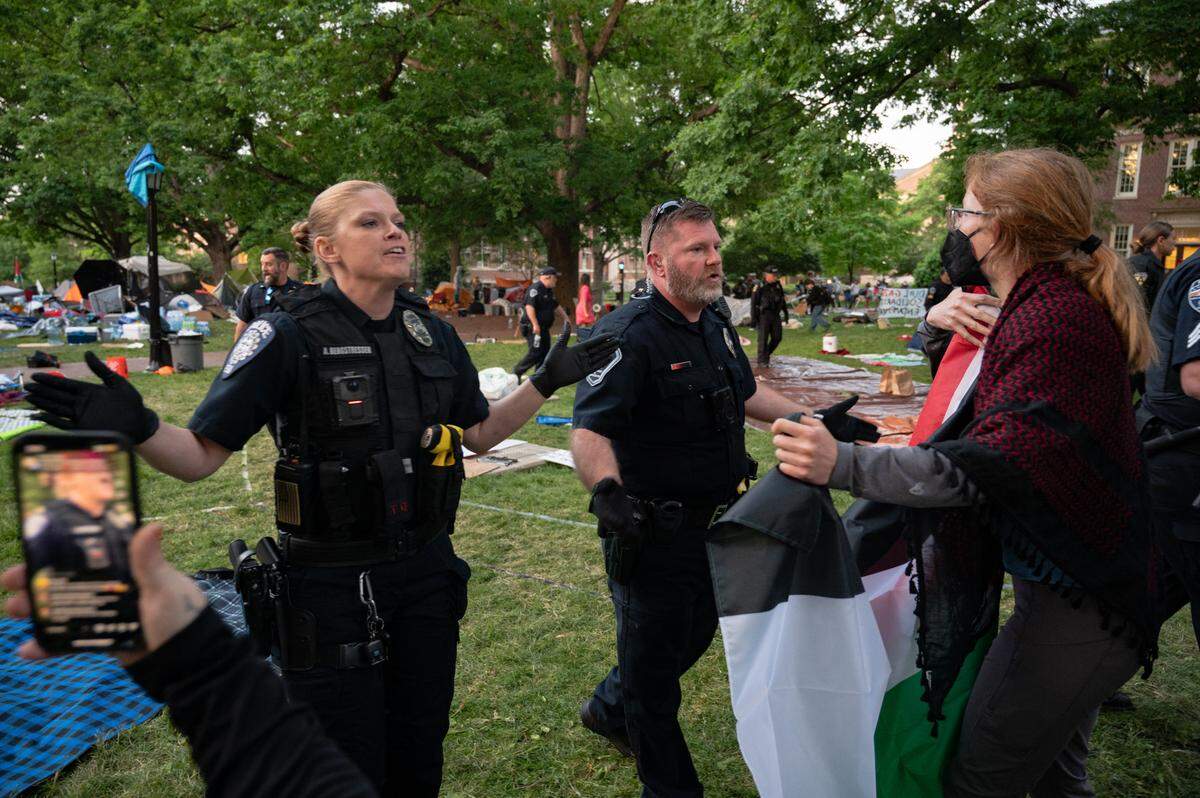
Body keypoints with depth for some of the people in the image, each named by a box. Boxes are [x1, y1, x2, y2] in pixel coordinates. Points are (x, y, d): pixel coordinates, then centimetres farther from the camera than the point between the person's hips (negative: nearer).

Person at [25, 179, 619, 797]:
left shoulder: (434, 334, 1)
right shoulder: (288, 336, -13)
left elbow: (480, 433, 12)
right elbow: (200, 456, -12)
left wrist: (547, 381, 7)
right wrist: (134, 427, -31)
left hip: (426, 572, 5)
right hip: (331, 585, -4)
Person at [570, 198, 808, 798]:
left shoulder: (716, 326, 6)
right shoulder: (630, 333, -22)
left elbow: (746, 393, 21)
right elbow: (590, 430, -32)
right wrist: (606, 491, -50)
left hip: (713, 522, 9)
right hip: (653, 533, -9)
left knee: (695, 636, 27)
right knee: (654, 662, 11)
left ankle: (609, 709, 52)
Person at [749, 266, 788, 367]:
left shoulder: (778, 285, 8)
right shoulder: (760, 286, -9)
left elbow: (783, 300, 19)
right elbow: (753, 302, -9)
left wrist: (786, 313, 17)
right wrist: (753, 318, -12)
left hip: (775, 315, 6)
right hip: (763, 315, -5)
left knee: (777, 337, 4)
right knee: (763, 338, -3)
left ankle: (767, 353, 26)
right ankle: (762, 360, 5)